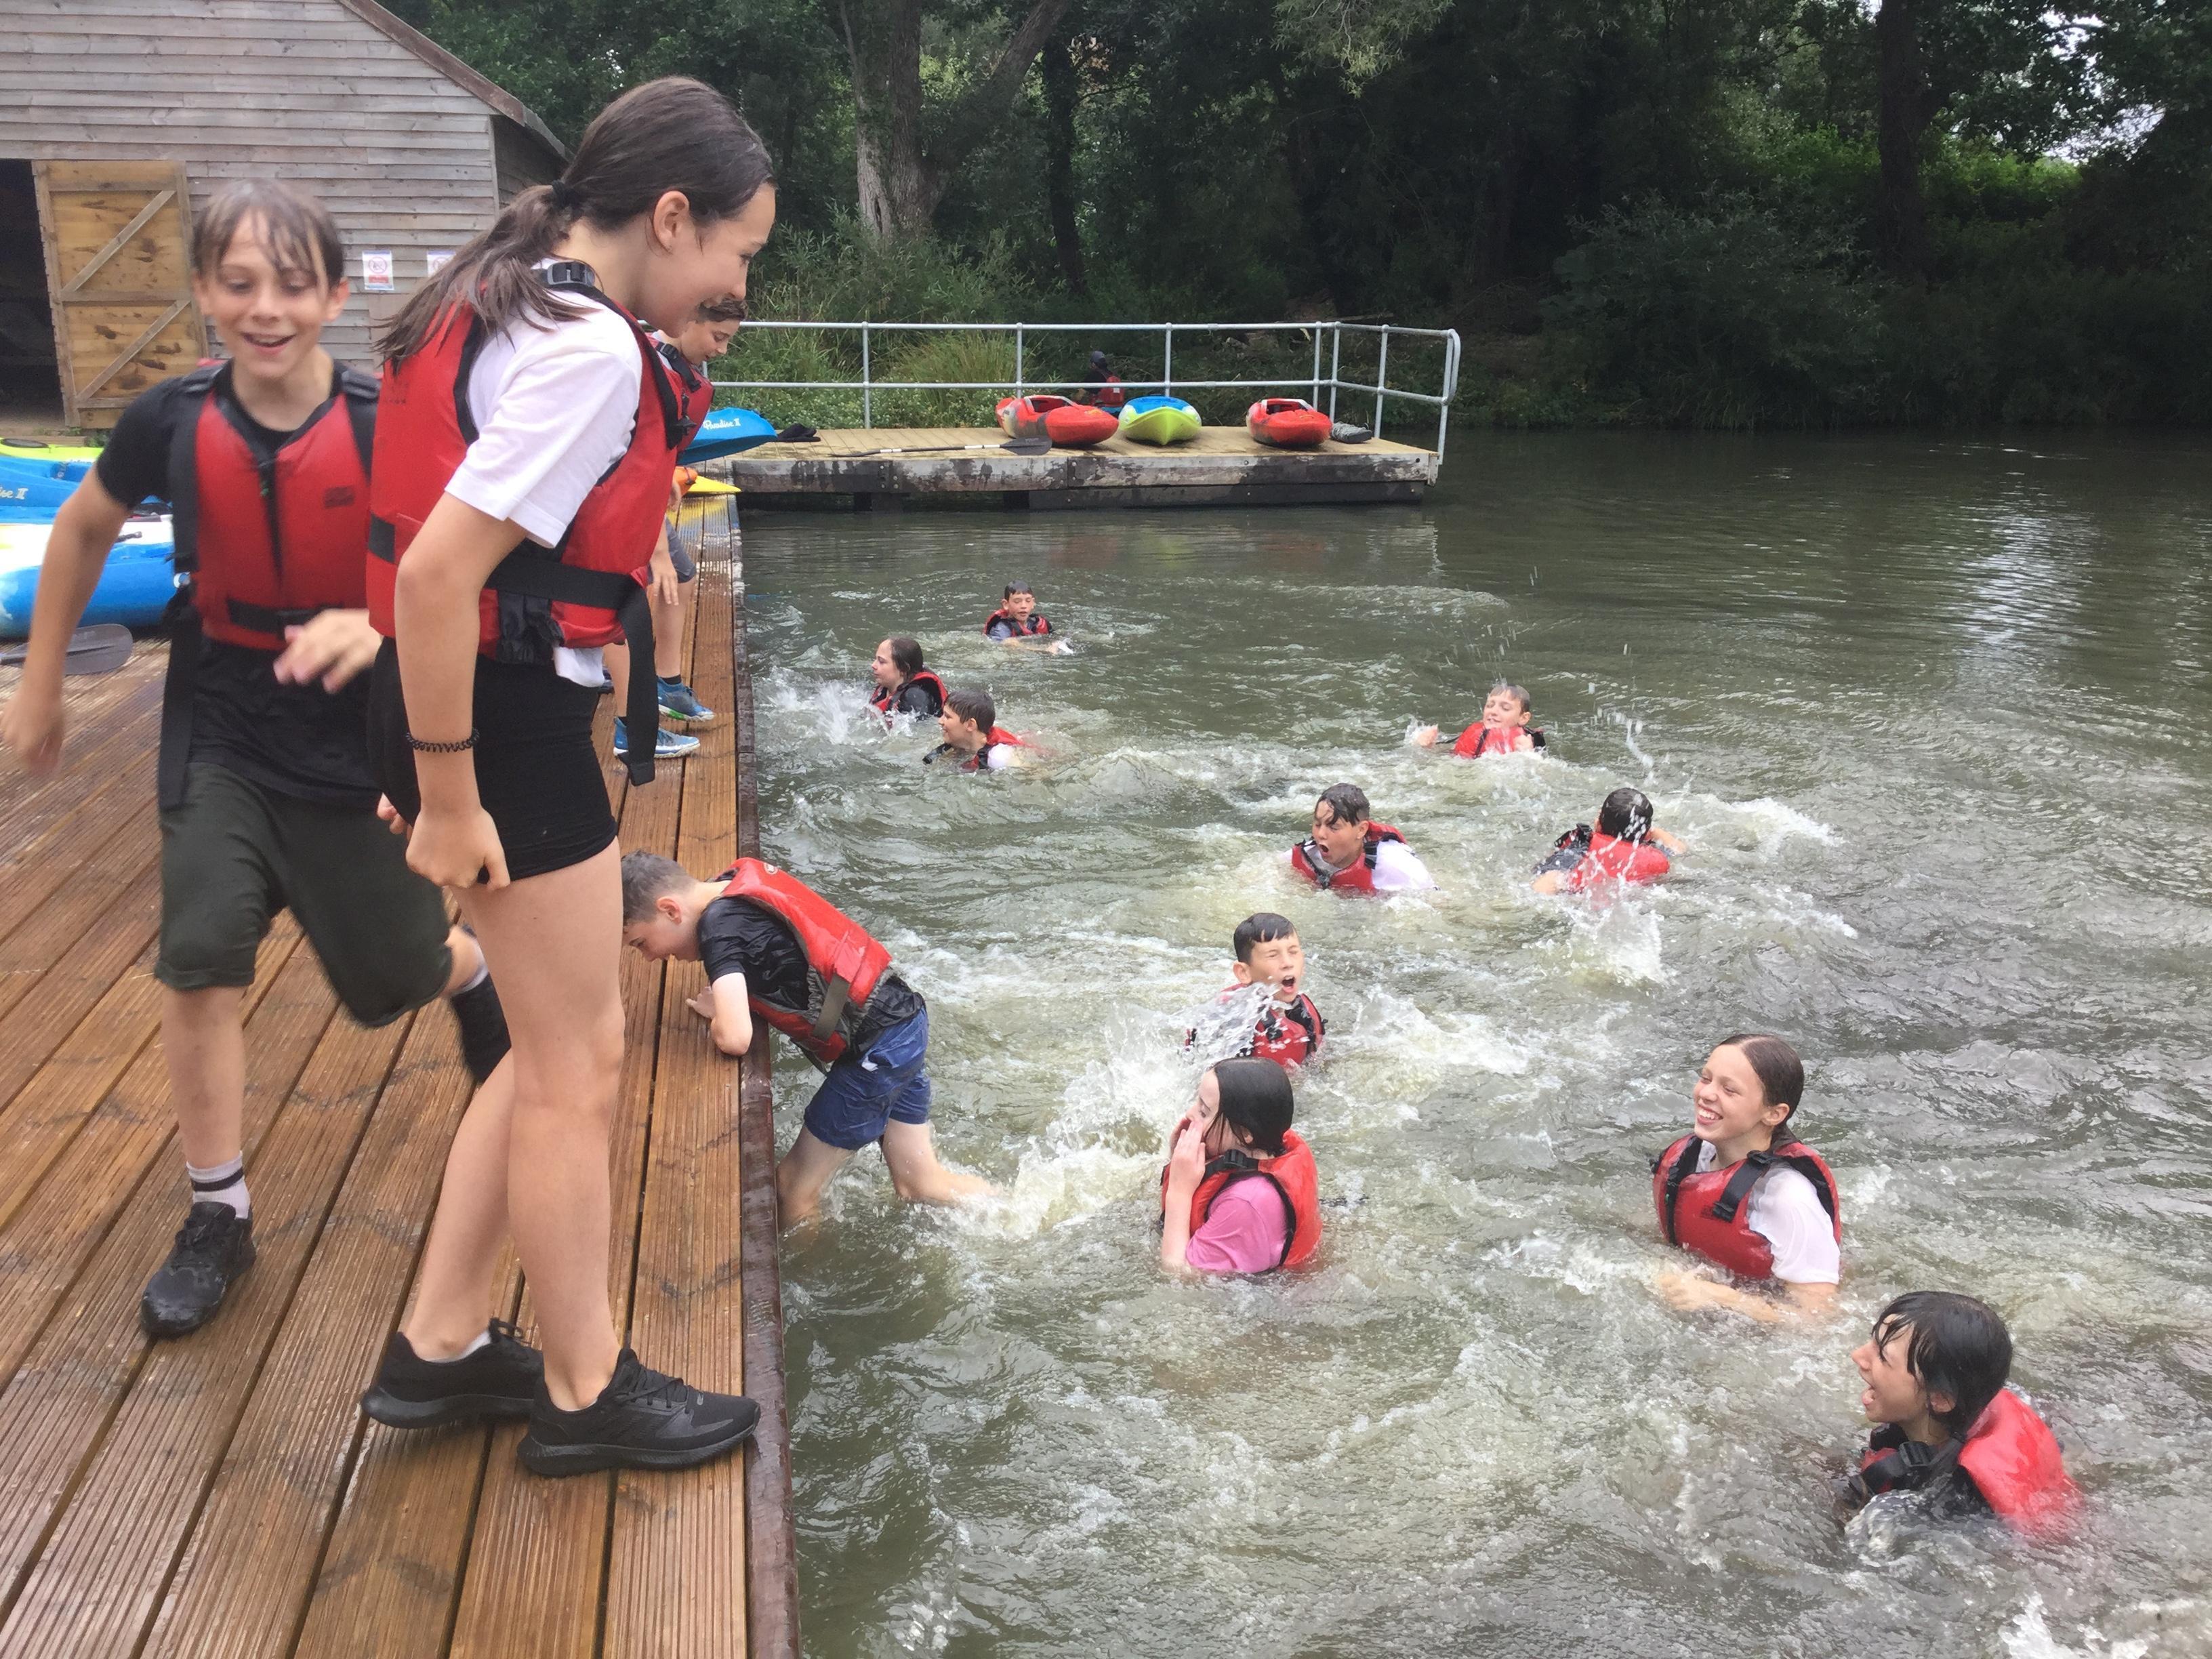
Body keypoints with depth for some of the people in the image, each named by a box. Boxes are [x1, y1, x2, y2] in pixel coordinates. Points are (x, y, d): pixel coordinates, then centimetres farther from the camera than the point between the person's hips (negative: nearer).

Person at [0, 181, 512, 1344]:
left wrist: (378, 625, -38)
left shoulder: (385, 430, -19)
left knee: (401, 975, 11)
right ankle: (219, 1218, 9)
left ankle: (479, 971, 49)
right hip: (218, 732, 2)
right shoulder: (171, 422, -11)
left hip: (355, 739, -1)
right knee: (198, 965, -9)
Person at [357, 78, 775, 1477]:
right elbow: (436, 576, -27)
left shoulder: (508, 300, 11)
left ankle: (439, 1348, 32)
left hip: (492, 706, 10)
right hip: (506, 724, -10)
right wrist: (450, 800, -20)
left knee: (554, 1043, 20)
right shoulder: (591, 354, -20)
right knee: (579, 1061, 6)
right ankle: (588, 1396, 25)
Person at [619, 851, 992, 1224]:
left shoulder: (719, 927, -20)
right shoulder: (741, 879, 5)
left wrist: (715, 1010, -8)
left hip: (875, 1049, -9)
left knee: (792, 1194, 4)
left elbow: (735, 1038, -31)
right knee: (921, 1185, 20)